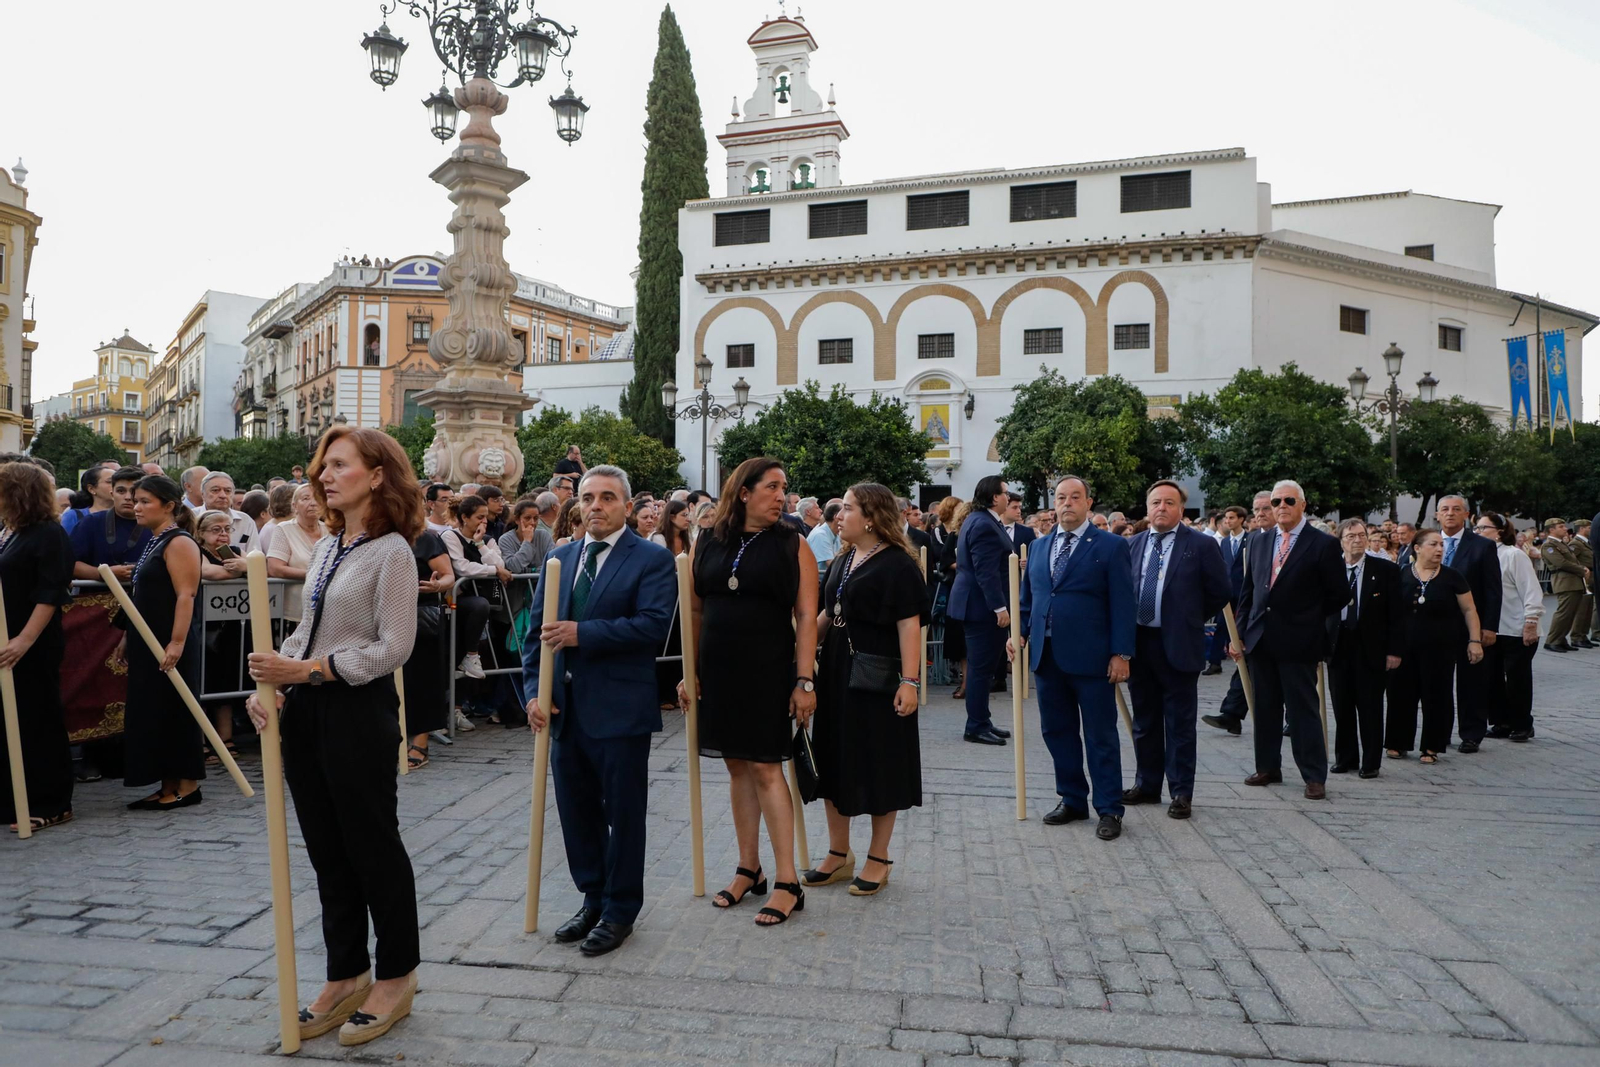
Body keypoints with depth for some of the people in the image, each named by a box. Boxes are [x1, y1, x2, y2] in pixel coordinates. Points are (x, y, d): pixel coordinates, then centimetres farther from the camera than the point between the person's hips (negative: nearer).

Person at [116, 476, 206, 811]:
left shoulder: (179, 542, -13)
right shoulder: (154, 542, 15)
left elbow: (185, 595, -21)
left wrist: (177, 643, -27)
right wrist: (127, 638, 20)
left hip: (169, 644, -10)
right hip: (147, 642, 10)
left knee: (174, 711, -3)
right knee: (150, 711, 11)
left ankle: (187, 785, 6)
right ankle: (168, 786, 18)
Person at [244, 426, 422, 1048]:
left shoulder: (391, 551, -12)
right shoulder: (327, 546, 11)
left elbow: (392, 648, -17)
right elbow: (308, 629, 14)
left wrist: (303, 670, -19)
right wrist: (271, 681, -2)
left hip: (359, 710, -7)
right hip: (307, 711, 8)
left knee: (372, 844, 6)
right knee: (327, 849, 15)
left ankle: (396, 978, 24)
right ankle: (346, 977, 31)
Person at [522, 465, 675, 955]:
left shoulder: (652, 560, -6)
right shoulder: (559, 558, 12)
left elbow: (653, 623, -19)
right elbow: (537, 629, 11)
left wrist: (582, 634, -23)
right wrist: (534, 690, 0)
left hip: (620, 709, -6)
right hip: (565, 708, 6)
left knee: (623, 813, 6)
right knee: (576, 810, 15)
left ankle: (620, 911, 22)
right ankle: (593, 899, 33)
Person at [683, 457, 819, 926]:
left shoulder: (792, 546, -2)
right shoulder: (706, 545, 5)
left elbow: (806, 617, -6)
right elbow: (695, 613, 10)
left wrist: (805, 681, -11)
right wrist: (689, 673, 7)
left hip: (768, 672, -3)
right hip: (719, 672, 4)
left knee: (765, 767, -5)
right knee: (737, 767, 11)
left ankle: (788, 882, 4)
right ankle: (749, 870, 24)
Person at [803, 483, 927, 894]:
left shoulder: (897, 564, -12)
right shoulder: (842, 562, 11)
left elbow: (909, 626, -18)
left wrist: (909, 681, -23)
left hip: (877, 678, -8)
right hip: (836, 675, 8)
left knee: (878, 766, 4)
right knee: (835, 761, 13)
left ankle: (878, 859, 20)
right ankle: (839, 855, 27)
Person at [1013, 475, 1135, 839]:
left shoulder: (1111, 546, -4)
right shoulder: (1039, 547, 12)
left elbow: (1122, 604, -7)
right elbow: (1028, 596, 17)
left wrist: (1121, 653, -12)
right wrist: (1020, 631, 2)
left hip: (1090, 657, -5)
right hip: (1047, 655, 6)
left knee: (1100, 736, 3)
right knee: (1057, 731, 13)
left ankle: (1109, 810, 14)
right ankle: (1072, 800, 27)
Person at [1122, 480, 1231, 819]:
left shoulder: (1202, 544, -5)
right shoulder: (1132, 545, 9)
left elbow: (1221, 592, 0)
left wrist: (1191, 619, 5)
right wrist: (1125, 632, 7)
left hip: (1178, 645, -4)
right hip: (1138, 642, 5)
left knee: (1180, 724, 4)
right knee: (1144, 721, 14)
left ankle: (1181, 792, 14)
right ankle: (1147, 785, 27)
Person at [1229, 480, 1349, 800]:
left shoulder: (1323, 544, -5)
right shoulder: (1259, 542, 10)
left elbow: (1340, 594, -2)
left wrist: (1307, 617, 1)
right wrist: (1241, 632, 6)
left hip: (1297, 641, -5)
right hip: (1260, 639, 5)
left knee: (1303, 710, 0)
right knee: (1265, 708, 12)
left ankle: (1315, 776, 10)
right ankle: (1268, 767, 23)